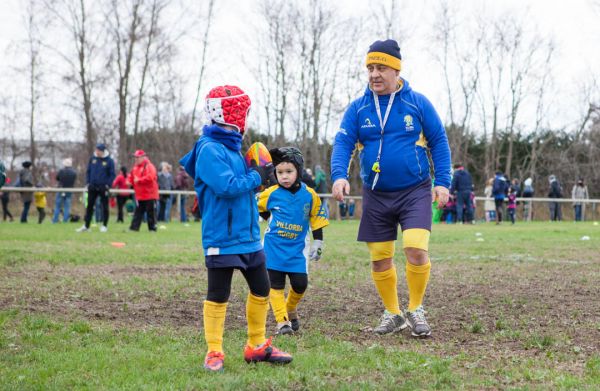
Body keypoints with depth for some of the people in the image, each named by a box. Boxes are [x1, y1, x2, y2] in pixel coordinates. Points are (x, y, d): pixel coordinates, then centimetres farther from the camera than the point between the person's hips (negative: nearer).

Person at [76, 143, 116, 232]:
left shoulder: (109, 161, -5)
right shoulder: (92, 159, 4)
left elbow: (112, 175, -3)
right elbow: (88, 171, 11)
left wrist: (107, 185, -11)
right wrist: (88, 183, 1)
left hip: (103, 188, -3)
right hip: (92, 187, 3)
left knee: (105, 207, 4)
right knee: (89, 206, 5)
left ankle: (104, 225, 14)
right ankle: (86, 226, 10)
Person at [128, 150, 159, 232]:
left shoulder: (149, 166, -11)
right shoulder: (135, 167, 14)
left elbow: (150, 177, -24)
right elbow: (131, 176, 22)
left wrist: (139, 180, -23)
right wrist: (129, 181, -1)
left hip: (149, 195, -7)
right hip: (139, 195, 7)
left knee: (151, 212, -1)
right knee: (138, 212, 7)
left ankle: (152, 228, 6)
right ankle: (134, 227, 7)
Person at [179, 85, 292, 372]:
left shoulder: (232, 147, 13)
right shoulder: (209, 150, -16)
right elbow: (227, 186, -24)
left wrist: (256, 175, 4)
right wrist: (256, 177, -13)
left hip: (248, 236, 9)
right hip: (223, 238, -9)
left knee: (261, 290, 14)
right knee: (218, 296, 0)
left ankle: (257, 346, 26)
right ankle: (214, 352, 10)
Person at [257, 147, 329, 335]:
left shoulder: (309, 195, -5)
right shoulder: (271, 194, -8)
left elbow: (317, 219, 6)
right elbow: (257, 208, 12)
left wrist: (318, 242, 6)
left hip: (297, 248, 1)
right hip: (274, 248, -1)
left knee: (300, 284, -2)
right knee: (276, 285, -1)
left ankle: (291, 309, 27)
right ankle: (282, 320, 5)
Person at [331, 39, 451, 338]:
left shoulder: (417, 103, -2)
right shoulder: (358, 108, 3)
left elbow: (439, 142, 3)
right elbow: (342, 143, -4)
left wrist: (442, 181, -5)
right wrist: (339, 175, -22)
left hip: (415, 192, -3)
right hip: (376, 196, 3)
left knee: (416, 248, -19)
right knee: (379, 258, 7)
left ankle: (415, 310, 1)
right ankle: (392, 313, 25)